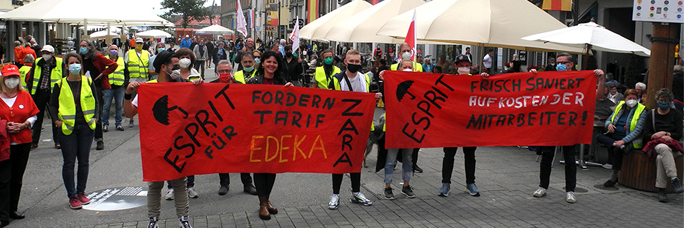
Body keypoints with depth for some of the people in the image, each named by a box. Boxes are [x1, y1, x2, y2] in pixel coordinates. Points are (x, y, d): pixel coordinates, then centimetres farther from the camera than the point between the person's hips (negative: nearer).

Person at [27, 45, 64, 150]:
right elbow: (31, 79, 12)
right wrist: (31, 93, 5)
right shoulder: (37, 63, 7)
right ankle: (34, 141, 17)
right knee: (37, 117, 9)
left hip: (53, 93, -3)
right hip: (39, 93, 3)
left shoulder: (60, 63, -1)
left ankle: (57, 141, 9)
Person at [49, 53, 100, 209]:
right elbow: (52, 105, 8)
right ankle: (72, 196, 4)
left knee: (84, 161, 7)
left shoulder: (88, 82, 5)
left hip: (86, 126, 2)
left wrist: (95, 117, 1)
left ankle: (81, 192, 20)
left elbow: (96, 101, 13)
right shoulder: (60, 85, 1)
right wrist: (56, 120, -4)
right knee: (69, 163, -2)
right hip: (67, 128, -2)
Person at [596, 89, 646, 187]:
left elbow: (637, 131, -13)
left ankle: (614, 176, -21)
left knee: (616, 149, -35)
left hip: (630, 140, -6)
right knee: (599, 136, -19)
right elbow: (608, 119, 17)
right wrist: (609, 124, -10)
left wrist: (623, 141, -26)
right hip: (614, 137, 6)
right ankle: (618, 145, -36)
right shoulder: (620, 106, 12)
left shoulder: (641, 111, -3)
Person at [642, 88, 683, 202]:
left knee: (660, 158, -36)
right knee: (664, 148, -40)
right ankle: (674, 179, -47)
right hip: (655, 144, 0)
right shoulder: (651, 114, 12)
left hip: (672, 144, 1)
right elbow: (646, 135, 4)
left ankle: (661, 189, -36)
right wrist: (662, 137, -11)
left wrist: (664, 133, -11)